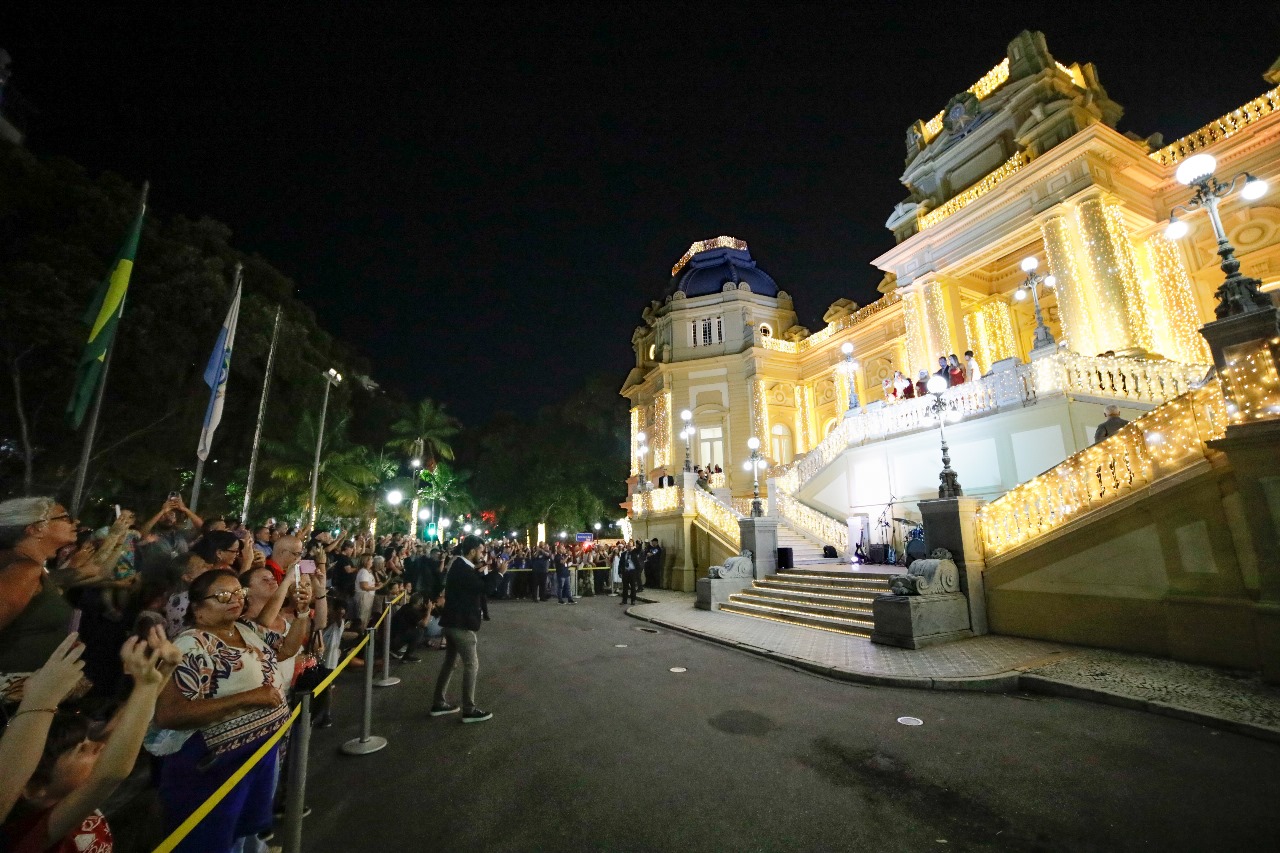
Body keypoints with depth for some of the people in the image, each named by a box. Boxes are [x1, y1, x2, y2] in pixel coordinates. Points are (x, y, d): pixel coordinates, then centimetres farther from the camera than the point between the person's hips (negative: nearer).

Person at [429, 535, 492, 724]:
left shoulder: (460, 565, 9)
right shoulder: (463, 569, -23)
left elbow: (476, 584, 13)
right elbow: (484, 588, -26)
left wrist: (481, 571, 3)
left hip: (454, 621, 10)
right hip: (461, 623, -10)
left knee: (450, 662, 19)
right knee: (472, 665, -1)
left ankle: (439, 703, 30)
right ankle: (469, 710, 8)